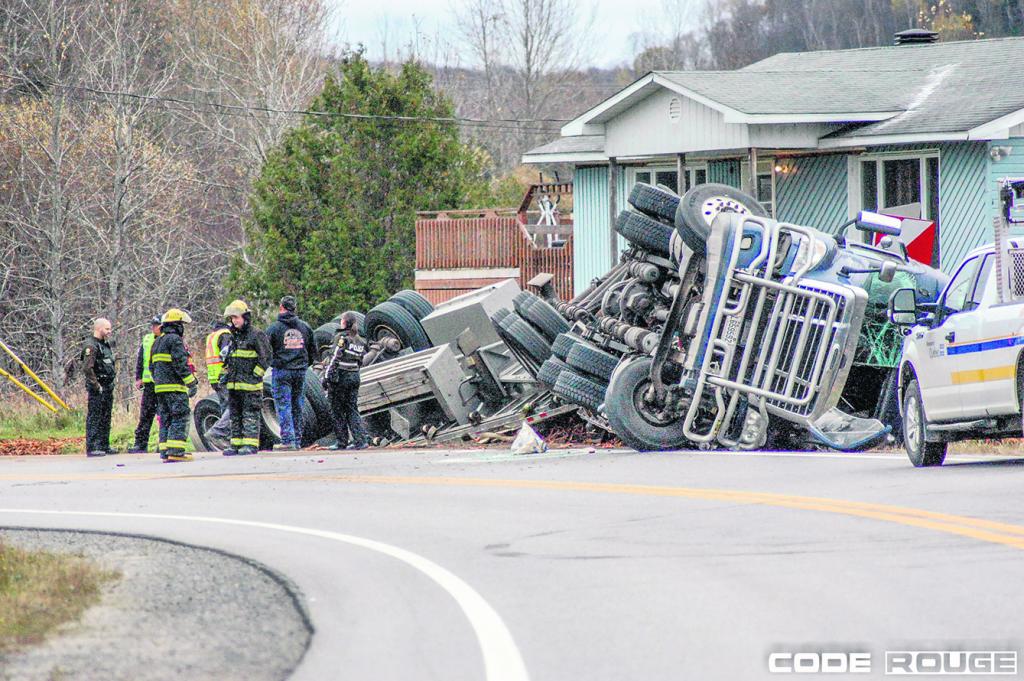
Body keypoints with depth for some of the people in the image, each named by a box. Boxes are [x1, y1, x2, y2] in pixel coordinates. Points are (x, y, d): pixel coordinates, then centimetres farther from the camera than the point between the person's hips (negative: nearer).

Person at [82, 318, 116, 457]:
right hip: (97, 388, -9)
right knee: (94, 418, -9)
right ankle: (92, 448, -10)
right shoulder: (91, 346, -14)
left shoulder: (106, 345, 16)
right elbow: (87, 368, -23)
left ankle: (104, 446, 21)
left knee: (105, 418, 14)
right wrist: (96, 386, -21)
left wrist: (112, 381, 19)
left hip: (108, 387, 9)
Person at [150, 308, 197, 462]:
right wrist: (192, 383, -14)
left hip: (160, 386, 9)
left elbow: (152, 366, 22)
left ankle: (165, 452, 6)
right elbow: (181, 364, -17)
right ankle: (175, 451, -17)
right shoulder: (175, 340, -10)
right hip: (175, 386, -9)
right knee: (180, 420, -9)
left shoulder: (157, 342, 19)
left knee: (165, 420, 9)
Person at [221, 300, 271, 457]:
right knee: (235, 415, 10)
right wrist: (225, 373, 15)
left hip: (250, 384, -8)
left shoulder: (257, 335, -8)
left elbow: (265, 358, -10)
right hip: (233, 384, 8)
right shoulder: (233, 336, 16)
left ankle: (251, 444, -6)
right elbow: (227, 358, 27)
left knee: (250, 414, -6)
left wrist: (255, 375, -13)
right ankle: (236, 444, 14)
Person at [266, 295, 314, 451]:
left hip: (281, 370, -5)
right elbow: (312, 350, 17)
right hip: (300, 371, 5)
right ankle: (297, 441, 12)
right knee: (297, 406, 11)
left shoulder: (274, 328, -7)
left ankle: (288, 440, -12)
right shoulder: (305, 327, 8)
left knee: (283, 406, -4)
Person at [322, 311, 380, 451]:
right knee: (352, 410, 10)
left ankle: (342, 442, 4)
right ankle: (360, 440, -1)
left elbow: (335, 358, -15)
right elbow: (361, 362, 8)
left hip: (340, 377, -6)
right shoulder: (360, 341, 9)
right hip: (355, 377, 6)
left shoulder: (342, 337, -9)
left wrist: (327, 376, -14)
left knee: (337, 411, 3)